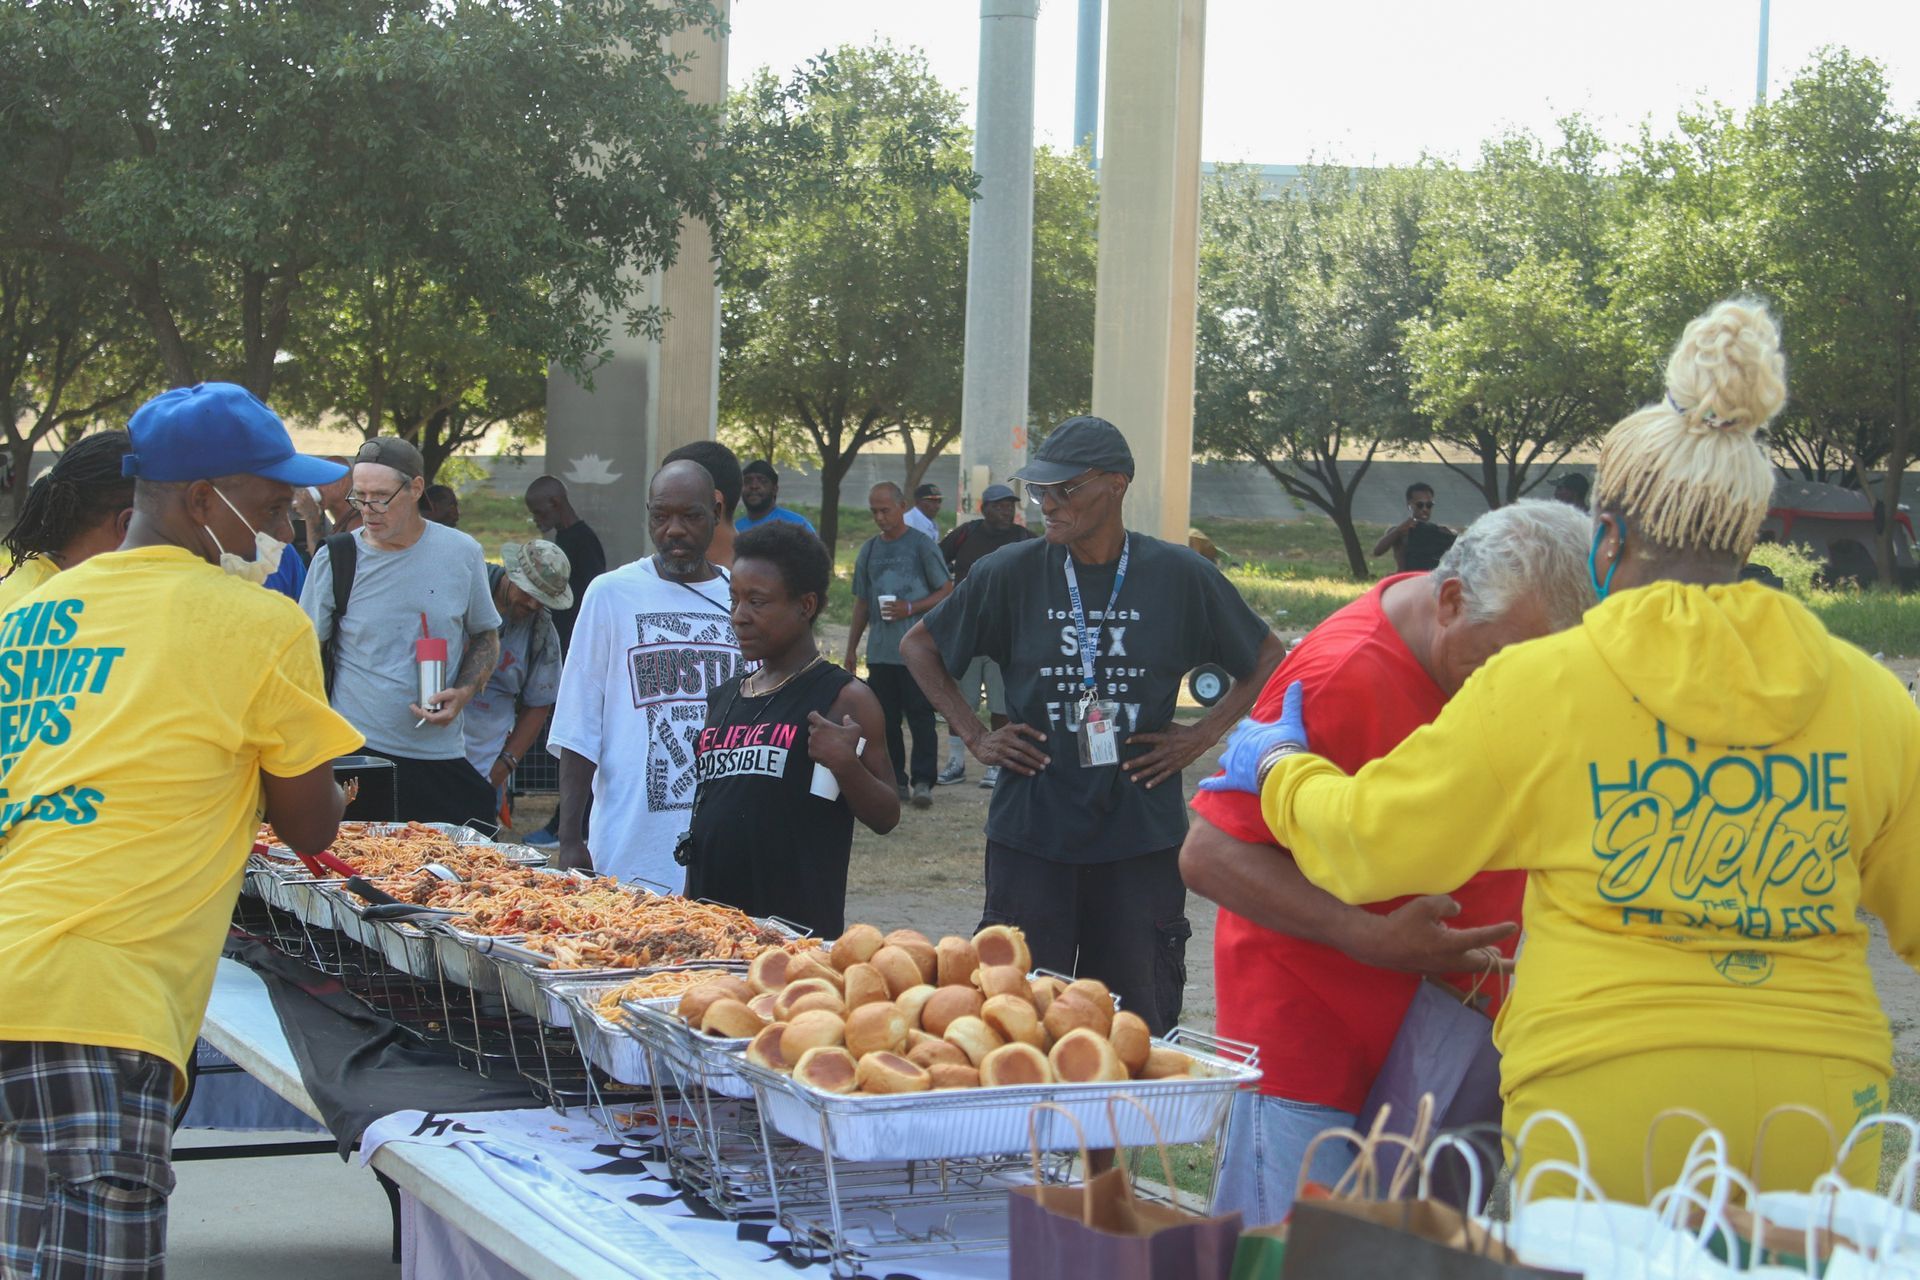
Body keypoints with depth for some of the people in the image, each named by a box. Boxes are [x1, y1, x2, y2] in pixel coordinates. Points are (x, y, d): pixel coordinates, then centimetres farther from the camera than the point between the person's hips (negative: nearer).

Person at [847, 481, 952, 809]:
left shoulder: (922, 546, -1)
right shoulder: (869, 550, 14)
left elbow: (947, 591, -1)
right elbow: (862, 603, 19)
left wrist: (910, 608, -13)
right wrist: (851, 648, 15)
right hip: (879, 652, 5)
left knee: (919, 715, -6)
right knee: (885, 719, 6)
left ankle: (922, 781, -5)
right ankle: (895, 780, 12)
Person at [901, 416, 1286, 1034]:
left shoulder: (1181, 577, 0)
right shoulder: (1011, 573, 0)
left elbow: (1268, 660, 13)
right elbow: (919, 645, 14)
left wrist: (1202, 736, 3)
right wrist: (975, 736, 5)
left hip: (1142, 838, 0)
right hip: (1031, 835, 0)